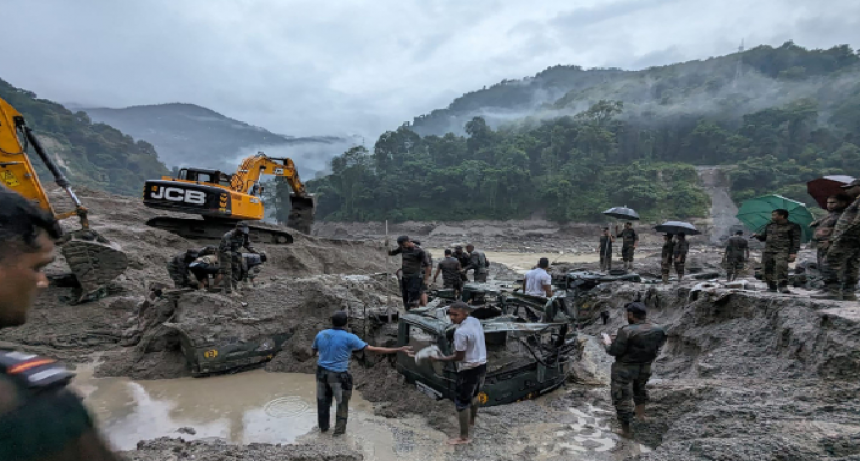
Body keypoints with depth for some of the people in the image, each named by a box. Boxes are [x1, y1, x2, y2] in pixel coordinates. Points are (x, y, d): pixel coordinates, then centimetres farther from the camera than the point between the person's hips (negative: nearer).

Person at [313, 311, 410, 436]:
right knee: (342, 403, 15)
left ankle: (323, 427, 37)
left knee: (323, 401, 23)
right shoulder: (349, 338, -17)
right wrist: (399, 350, -19)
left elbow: (313, 350, 14)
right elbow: (372, 349, -20)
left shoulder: (321, 334, -4)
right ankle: (339, 430, 23)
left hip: (322, 373, 5)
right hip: (339, 376, -5)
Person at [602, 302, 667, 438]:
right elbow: (659, 344, 10)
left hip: (624, 369, -6)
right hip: (645, 368, 6)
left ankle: (626, 430, 17)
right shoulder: (658, 329, -9)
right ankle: (641, 412, 47)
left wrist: (606, 339, -3)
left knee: (621, 398, 9)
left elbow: (614, 351, -21)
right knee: (640, 386, 34)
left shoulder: (627, 331, -27)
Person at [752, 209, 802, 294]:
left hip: (782, 251, -5)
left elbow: (796, 240, -1)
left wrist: (793, 252, -11)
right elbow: (764, 237, 27)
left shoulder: (793, 226, 3)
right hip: (768, 251, 6)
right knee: (768, 268, 0)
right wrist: (758, 236, 5)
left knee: (781, 265, -27)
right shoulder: (769, 226, 18)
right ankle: (771, 286, 11)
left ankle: (782, 285, -23)